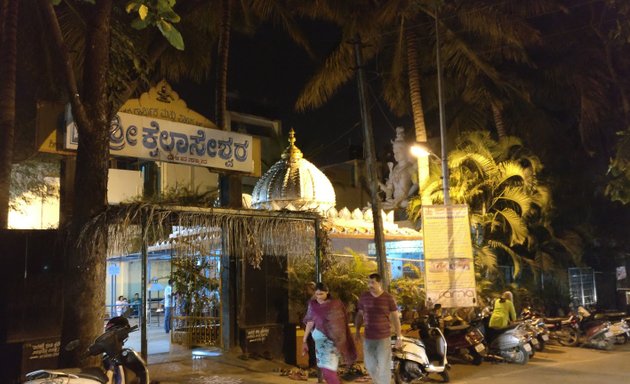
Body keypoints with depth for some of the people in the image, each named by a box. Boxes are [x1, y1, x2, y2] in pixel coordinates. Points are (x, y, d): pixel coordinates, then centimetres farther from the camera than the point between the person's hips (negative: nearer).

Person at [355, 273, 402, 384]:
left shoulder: (388, 298, -9)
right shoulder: (364, 297, -2)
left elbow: (395, 317, -4)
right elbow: (359, 314, 10)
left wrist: (399, 337, -5)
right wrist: (357, 331, 8)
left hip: (384, 337, -3)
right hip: (368, 337, 3)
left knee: (384, 366, 0)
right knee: (370, 365, 12)